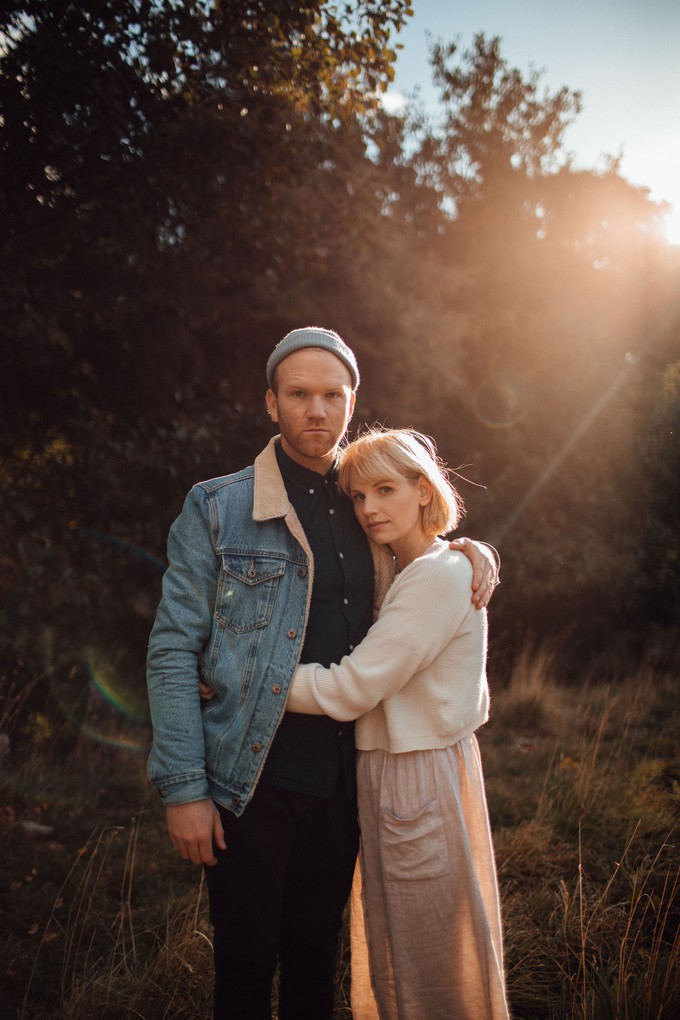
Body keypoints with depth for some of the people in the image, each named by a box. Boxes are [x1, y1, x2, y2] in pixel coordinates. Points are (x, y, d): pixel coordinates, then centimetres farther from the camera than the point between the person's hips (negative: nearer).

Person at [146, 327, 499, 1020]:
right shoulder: (217, 508, -6)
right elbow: (173, 652, -7)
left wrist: (470, 550, 0)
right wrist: (183, 788, -12)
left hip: (342, 781, 4)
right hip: (251, 781, -4)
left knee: (316, 956, 18)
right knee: (248, 962, 8)